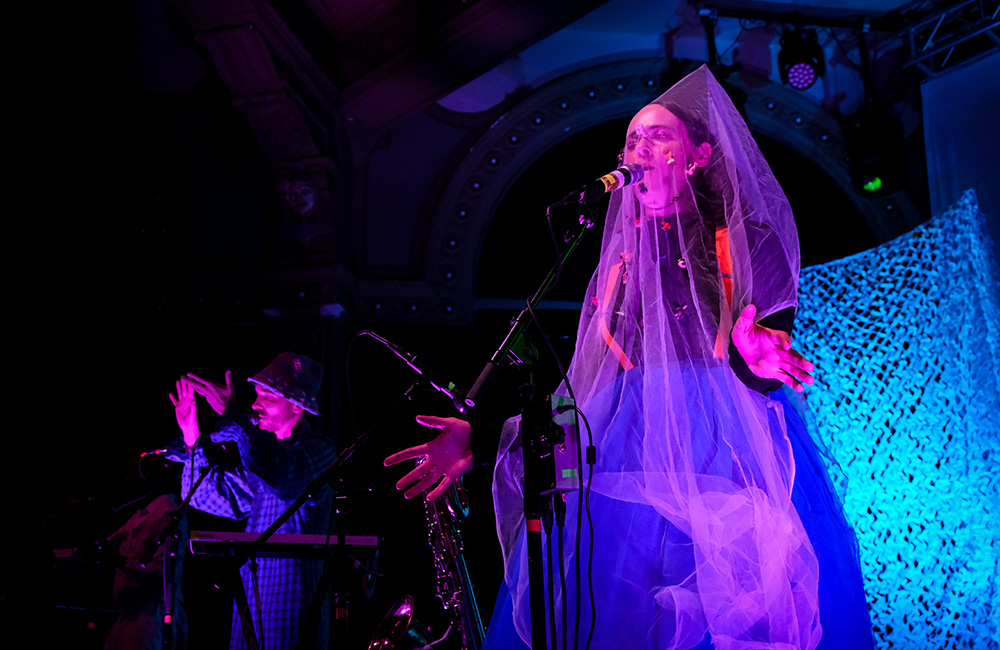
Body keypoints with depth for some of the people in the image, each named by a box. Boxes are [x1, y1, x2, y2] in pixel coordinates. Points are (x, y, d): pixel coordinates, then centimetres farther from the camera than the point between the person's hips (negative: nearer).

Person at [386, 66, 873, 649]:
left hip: (728, 452, -3)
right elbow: (584, 383, 15)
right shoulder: (619, 263, 20)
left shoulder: (745, 242, 10)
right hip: (622, 455, 3)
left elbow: (775, 340, -1)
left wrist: (753, 356, -27)